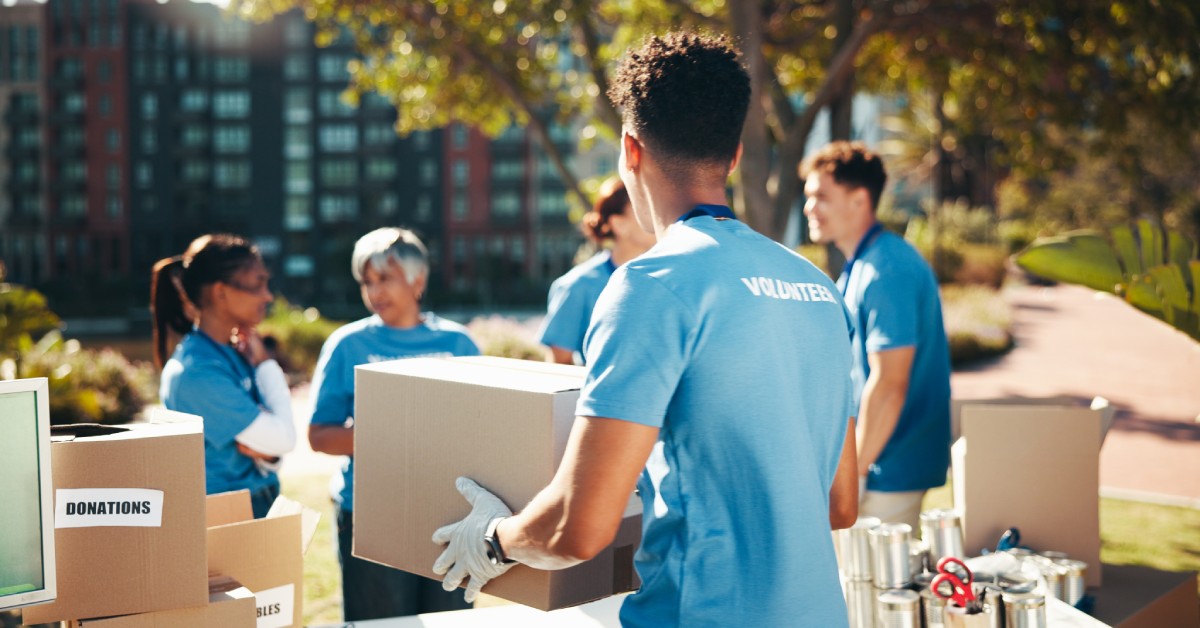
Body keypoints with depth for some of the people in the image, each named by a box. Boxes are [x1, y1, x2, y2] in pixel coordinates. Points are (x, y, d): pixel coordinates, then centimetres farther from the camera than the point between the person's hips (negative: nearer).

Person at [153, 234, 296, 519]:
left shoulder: (236, 351, 3)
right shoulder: (198, 372, -22)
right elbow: (282, 438, -20)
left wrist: (267, 456, -14)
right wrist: (265, 364, -11)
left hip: (259, 504, 8)